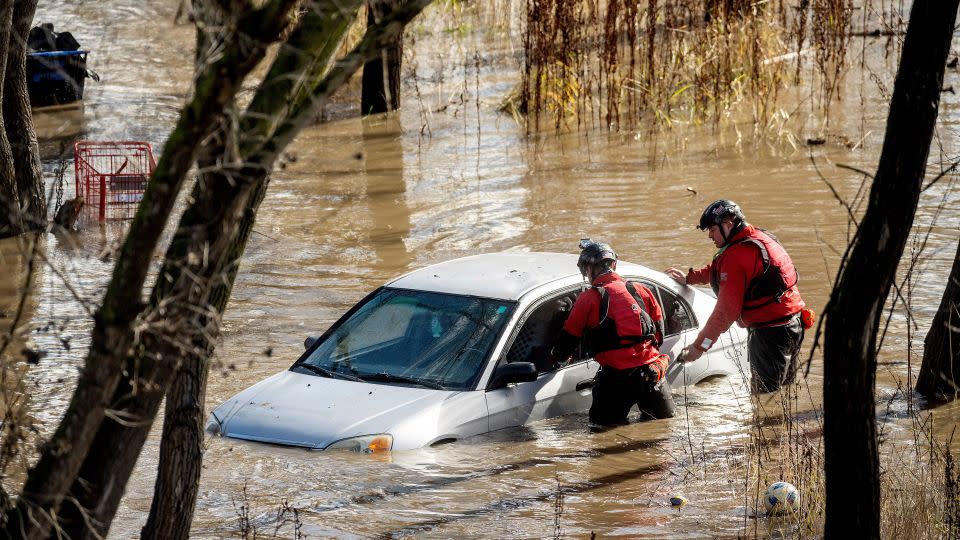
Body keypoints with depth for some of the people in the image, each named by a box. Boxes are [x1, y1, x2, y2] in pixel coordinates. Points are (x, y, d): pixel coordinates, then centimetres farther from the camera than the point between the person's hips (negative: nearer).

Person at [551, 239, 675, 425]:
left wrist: (557, 356, 25)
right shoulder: (641, 291, 10)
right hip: (652, 372, 4)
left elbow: (568, 339, 5)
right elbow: (659, 333, 16)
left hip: (617, 377, -4)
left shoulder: (588, 299, -2)